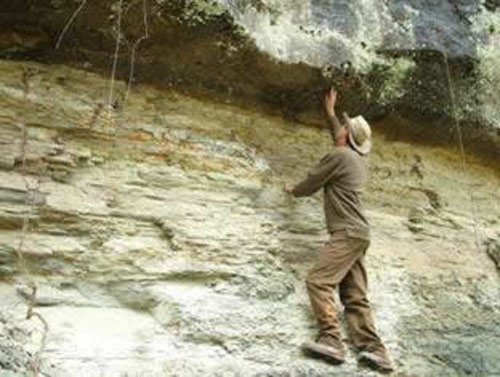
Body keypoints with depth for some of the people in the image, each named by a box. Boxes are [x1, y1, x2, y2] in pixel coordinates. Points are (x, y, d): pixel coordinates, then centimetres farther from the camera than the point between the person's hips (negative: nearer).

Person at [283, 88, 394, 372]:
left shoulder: (340, 156, -6)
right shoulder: (356, 159, 21)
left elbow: (312, 183, 0)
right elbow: (341, 139, 43)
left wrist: (293, 191, 21)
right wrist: (330, 112, 53)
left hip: (347, 233, -9)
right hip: (357, 234, 9)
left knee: (318, 281, -17)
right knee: (355, 296, 3)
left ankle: (331, 341, -22)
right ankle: (375, 351, -3)